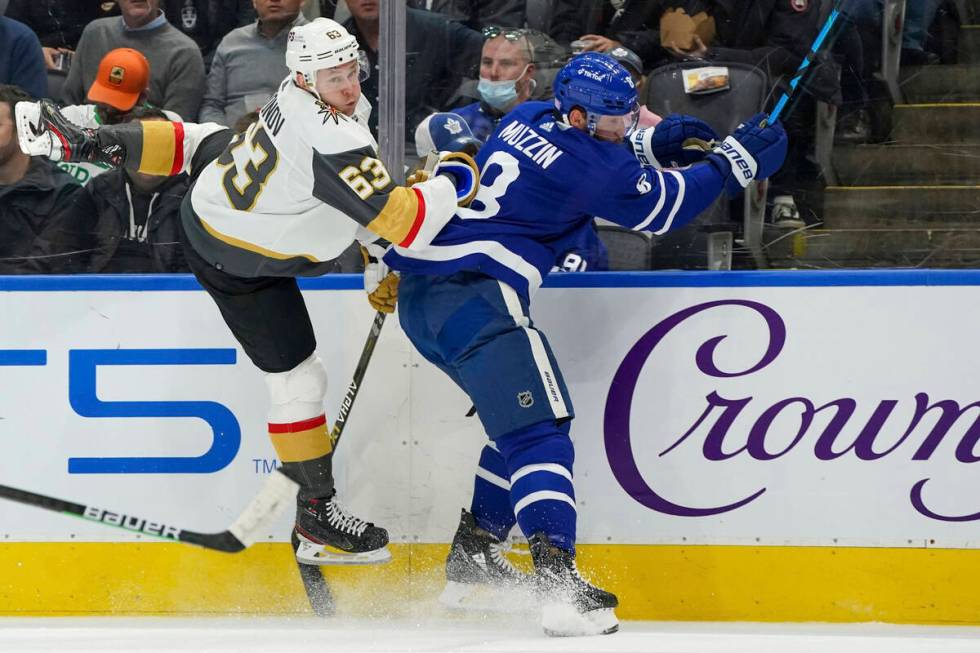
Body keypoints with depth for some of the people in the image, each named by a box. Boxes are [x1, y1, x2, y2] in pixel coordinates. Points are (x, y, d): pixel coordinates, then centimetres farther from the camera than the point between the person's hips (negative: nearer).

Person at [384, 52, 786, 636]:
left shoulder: (528, 120, 16)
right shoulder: (589, 165, -9)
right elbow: (662, 208, 4)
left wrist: (652, 140, 33)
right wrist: (732, 162, 12)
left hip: (420, 290, 10)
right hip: (475, 297, -10)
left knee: (520, 420, 23)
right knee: (538, 427, -13)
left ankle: (472, 556, 26)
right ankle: (559, 583, -29)